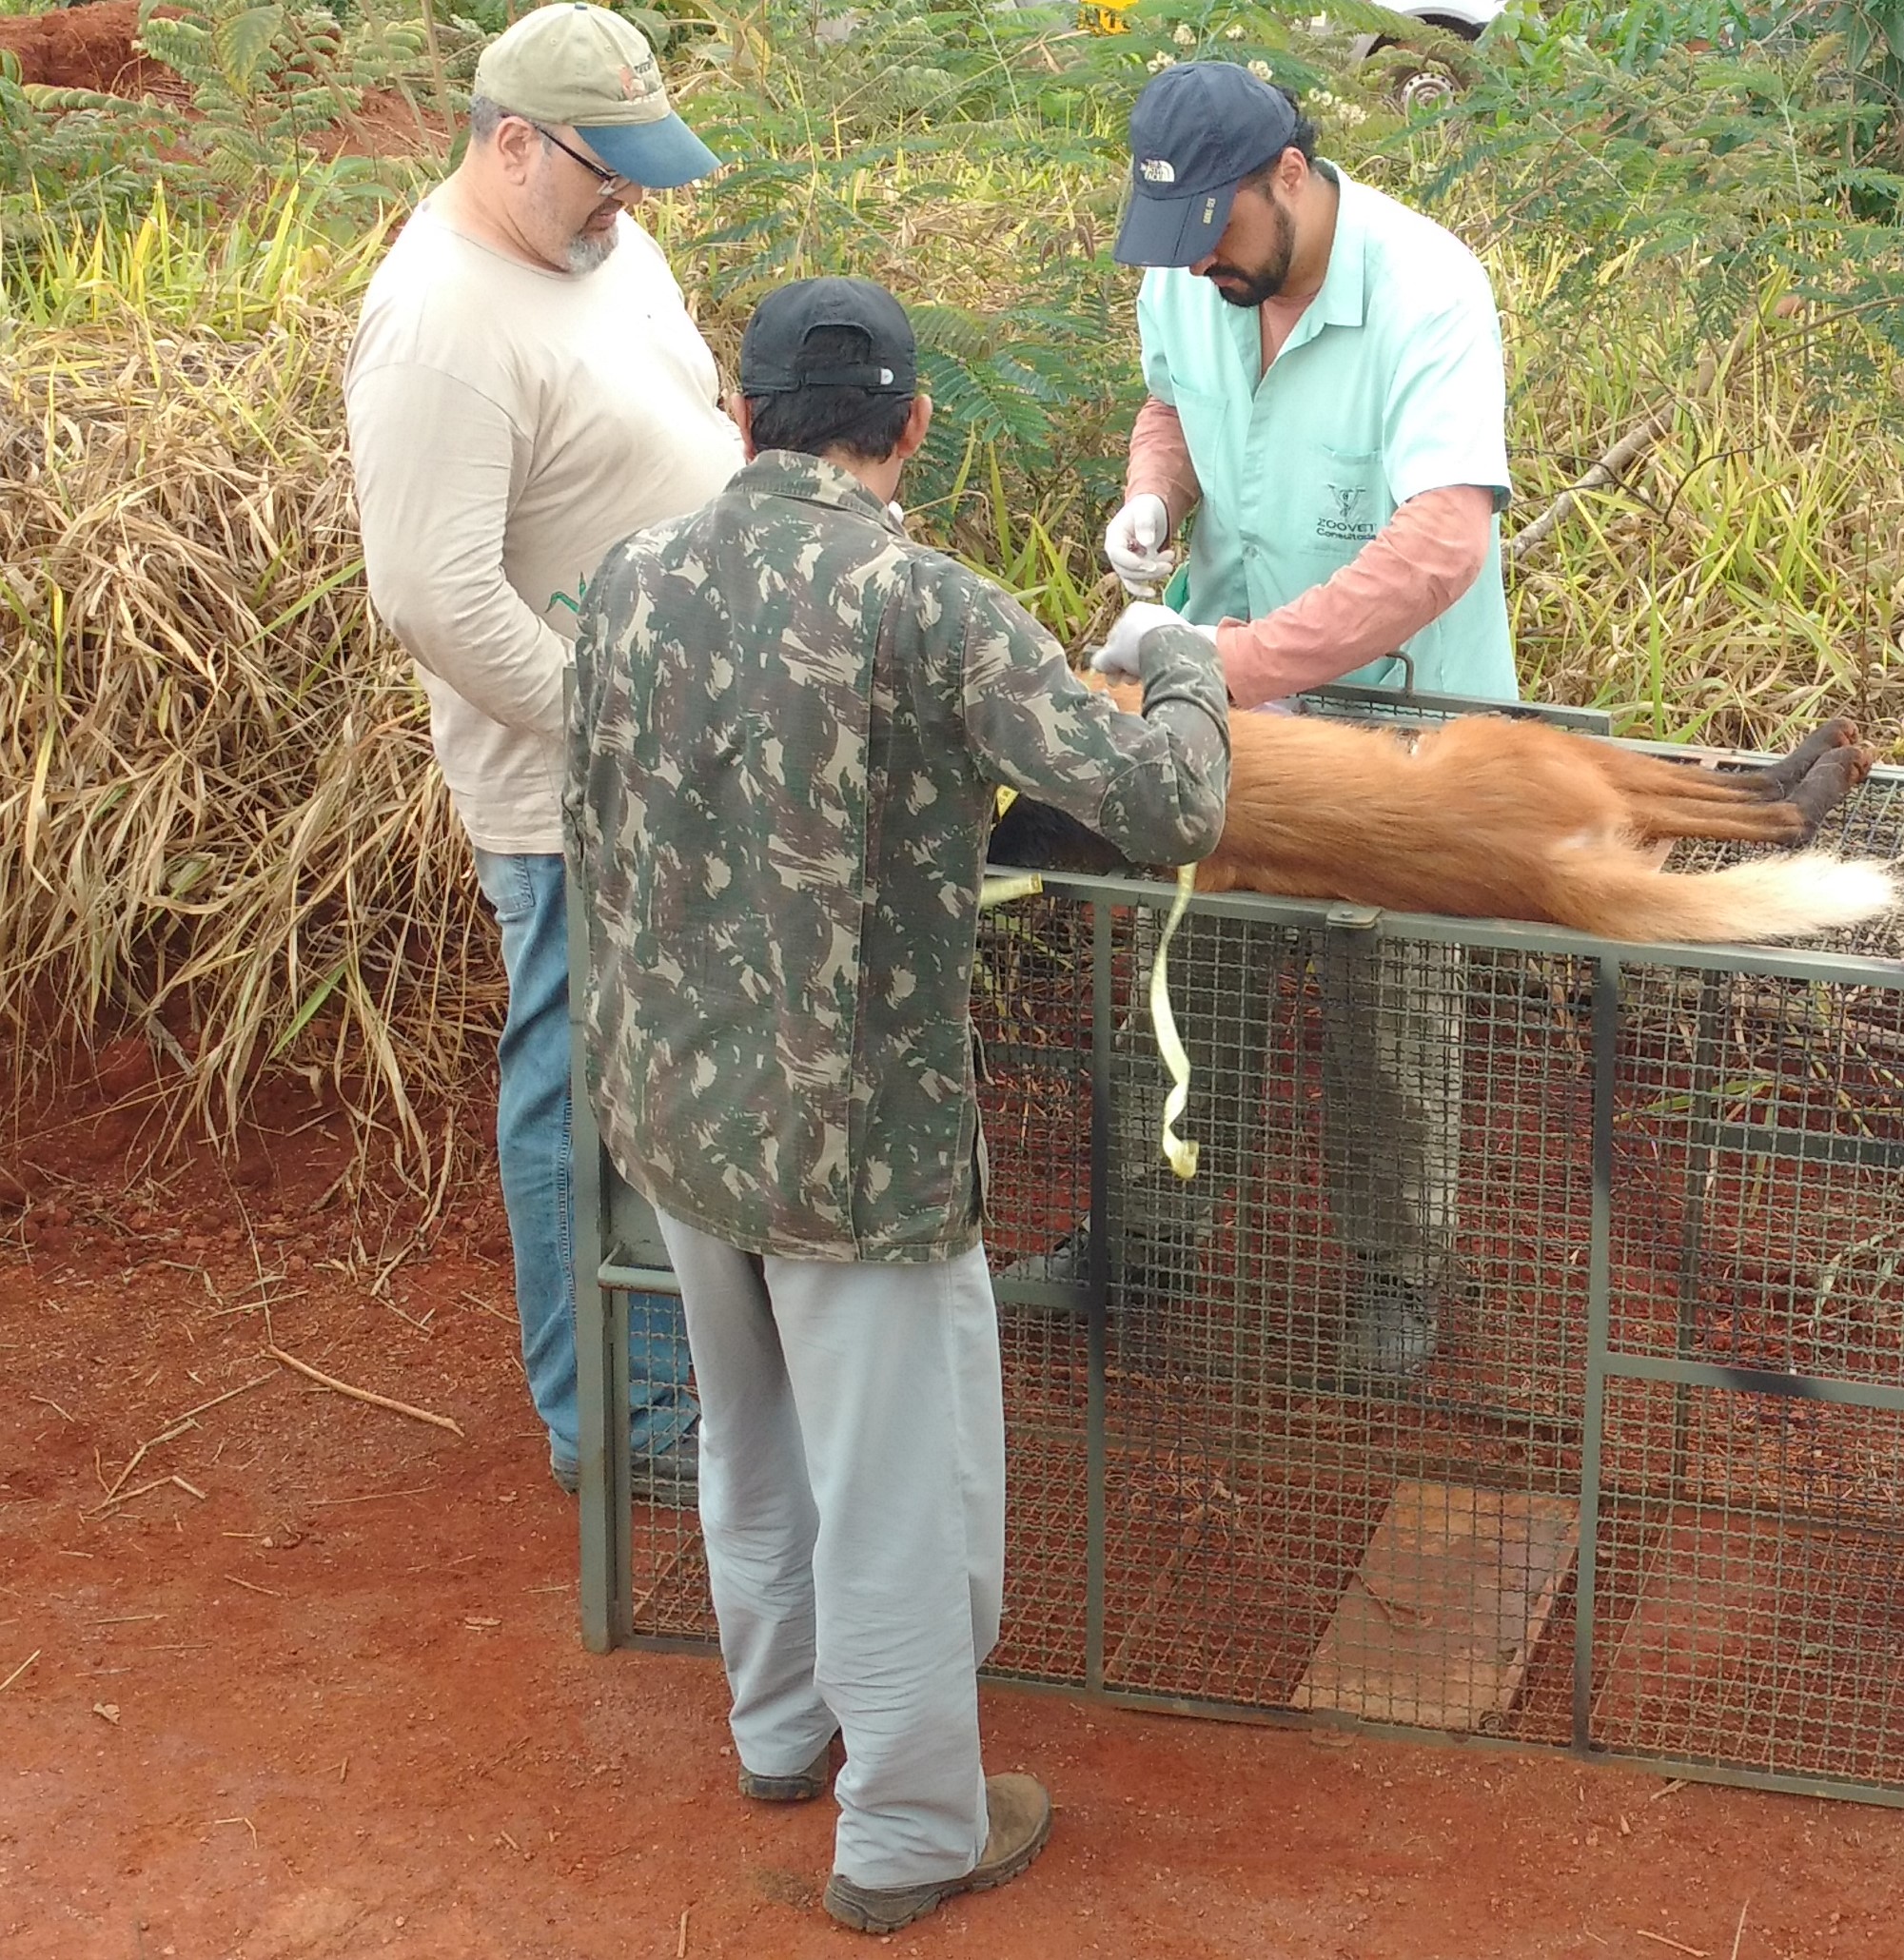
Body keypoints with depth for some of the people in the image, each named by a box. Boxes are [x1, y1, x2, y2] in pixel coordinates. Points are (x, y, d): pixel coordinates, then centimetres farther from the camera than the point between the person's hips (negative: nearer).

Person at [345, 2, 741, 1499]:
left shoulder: (605, 243, 6)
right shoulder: (442, 324, -24)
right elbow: (436, 597, -28)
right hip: (578, 797, -9)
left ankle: (703, 1336, 37)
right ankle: (616, 1426, 15)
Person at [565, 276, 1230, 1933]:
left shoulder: (635, 582, -3)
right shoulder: (924, 607, -21)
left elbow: (598, 848, 8)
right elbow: (1172, 812, -22)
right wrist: (1185, 677, -2)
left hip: (671, 1111, 6)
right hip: (856, 1137, -6)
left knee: (753, 1447, 27)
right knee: (900, 1492, 11)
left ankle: (781, 1729, 46)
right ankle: (910, 1838, 26)